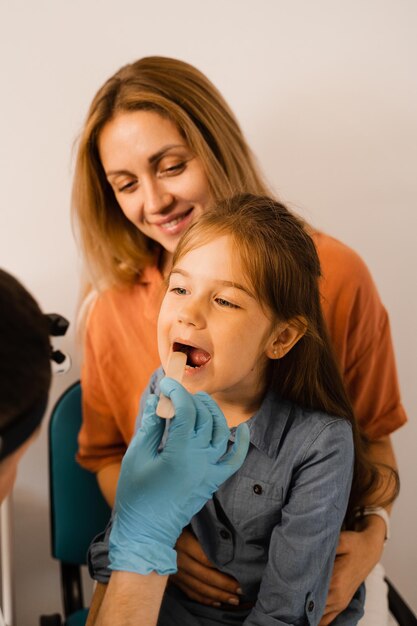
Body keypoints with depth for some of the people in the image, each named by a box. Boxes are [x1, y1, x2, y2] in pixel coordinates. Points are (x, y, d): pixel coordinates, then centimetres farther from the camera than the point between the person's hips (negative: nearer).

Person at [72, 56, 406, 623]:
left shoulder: (335, 277, -10)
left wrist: (371, 535, -14)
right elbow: (106, 454, 7)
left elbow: (373, 436, 2)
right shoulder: (115, 304, -4)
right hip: (177, 575, 1)